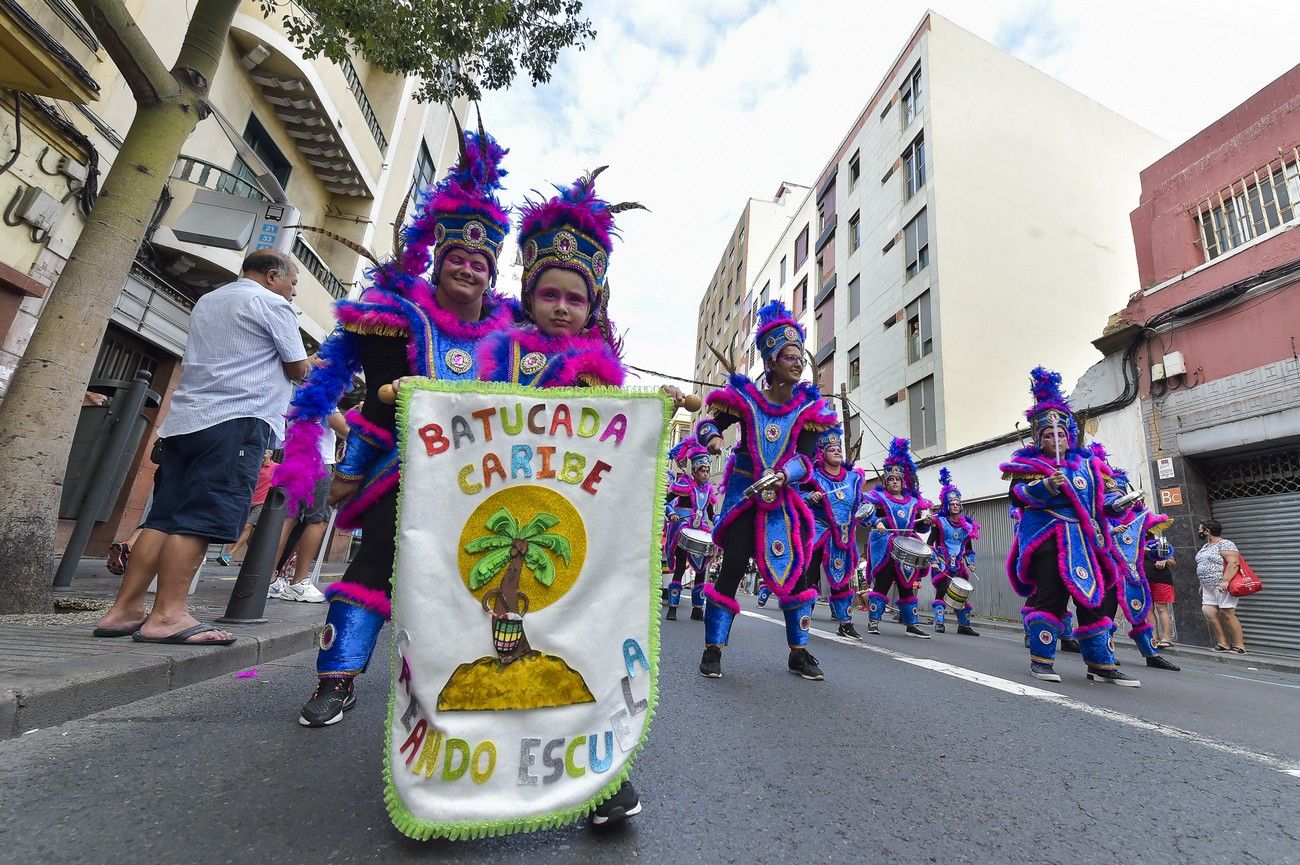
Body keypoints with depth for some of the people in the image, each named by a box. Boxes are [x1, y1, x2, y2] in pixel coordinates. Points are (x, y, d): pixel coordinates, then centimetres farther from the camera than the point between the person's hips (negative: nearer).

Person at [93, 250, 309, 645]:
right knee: (202, 519, -11)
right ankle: (166, 616, -13)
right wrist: (314, 365, 23)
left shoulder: (206, 301, 25)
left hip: (185, 418, 8)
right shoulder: (271, 303, 0)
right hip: (236, 420, -8)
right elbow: (298, 370, 0)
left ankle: (124, 609, 7)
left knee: (165, 516, 7)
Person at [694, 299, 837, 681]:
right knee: (731, 569, -4)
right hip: (743, 497, -2)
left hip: (784, 502, 3)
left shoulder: (809, 406, 1)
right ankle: (713, 649, 10)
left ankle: (799, 652, 20)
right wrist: (712, 437, -21)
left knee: (795, 571, 3)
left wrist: (785, 474, -27)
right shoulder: (744, 397, -4)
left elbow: (806, 456, -7)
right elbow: (708, 423, 3)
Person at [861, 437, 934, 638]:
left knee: (907, 585, 8)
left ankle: (912, 624, 15)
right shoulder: (879, 497, 3)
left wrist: (926, 522, -1)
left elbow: (921, 528, 20)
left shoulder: (914, 501, 16)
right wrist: (876, 522, -30)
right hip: (885, 549, -4)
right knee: (881, 582, -5)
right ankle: (873, 620, 1)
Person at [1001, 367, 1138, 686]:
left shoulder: (1085, 463, 20)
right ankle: (1041, 659, -1)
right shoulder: (1029, 463, 3)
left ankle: (1101, 663, 17)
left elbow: (1100, 497, 29)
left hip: (1083, 540, 6)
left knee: (1094, 597, 7)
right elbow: (1017, 496, -13)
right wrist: (1046, 485, -28)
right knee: (1049, 595, -9)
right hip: (1047, 538, -6)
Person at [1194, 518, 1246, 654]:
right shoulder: (1205, 547, 19)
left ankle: (1239, 646, 1)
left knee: (1227, 614, -8)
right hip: (1209, 588, 8)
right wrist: (1202, 584, 25)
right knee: (1207, 611, -3)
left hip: (1223, 586, -8)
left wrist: (1225, 581, -28)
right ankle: (1223, 643, 3)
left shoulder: (1225, 544, -9)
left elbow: (1234, 562, -20)